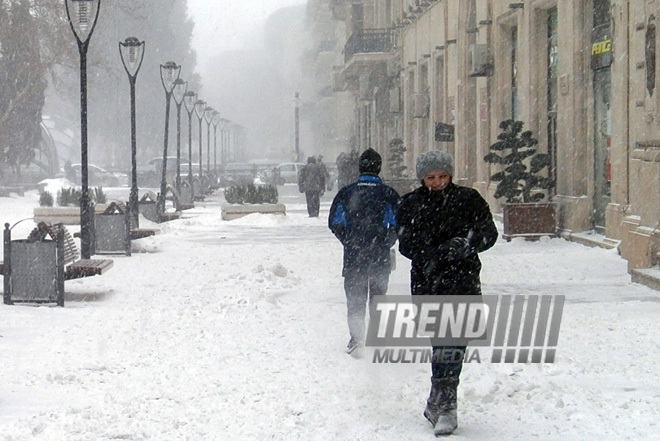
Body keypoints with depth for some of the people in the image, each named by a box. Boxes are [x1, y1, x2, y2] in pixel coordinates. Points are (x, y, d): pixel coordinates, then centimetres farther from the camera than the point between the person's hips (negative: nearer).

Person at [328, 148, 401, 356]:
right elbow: (397, 224, -8)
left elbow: (334, 223, 2)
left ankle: (356, 338, -5)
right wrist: (385, 243, 6)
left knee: (354, 298, 7)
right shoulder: (388, 194, -4)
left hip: (353, 255, 0)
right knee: (378, 297, 14)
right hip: (380, 257, 0)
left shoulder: (346, 193, 0)